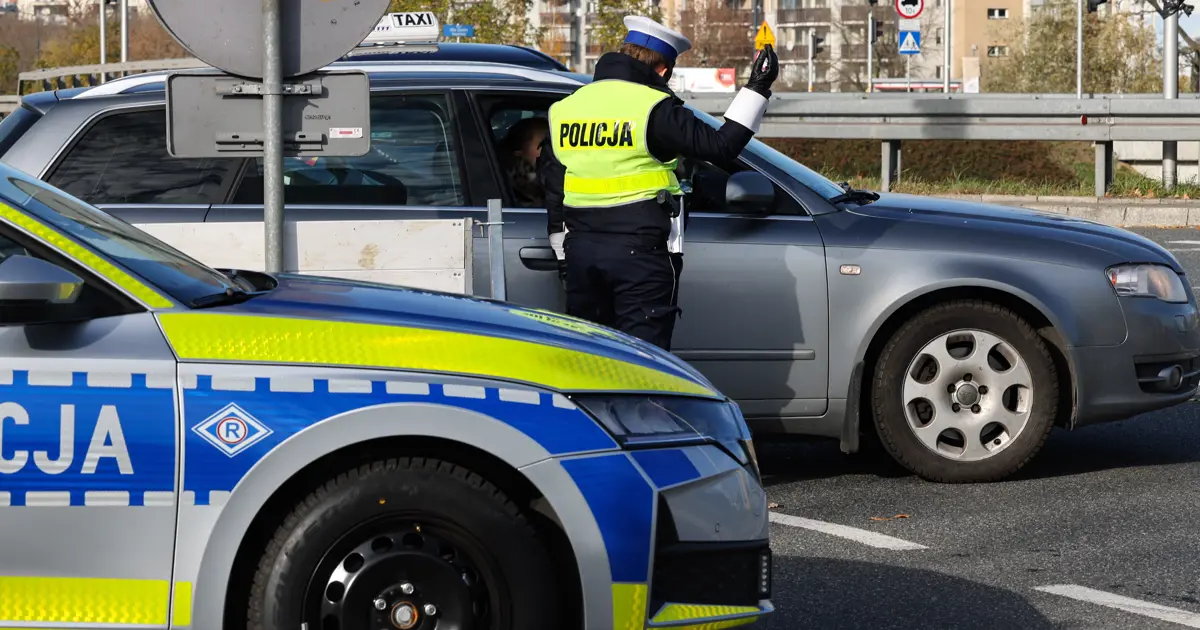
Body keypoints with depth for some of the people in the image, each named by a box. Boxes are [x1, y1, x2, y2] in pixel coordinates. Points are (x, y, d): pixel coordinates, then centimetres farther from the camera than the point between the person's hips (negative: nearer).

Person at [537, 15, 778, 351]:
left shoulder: (564, 109, 10)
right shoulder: (655, 109, -12)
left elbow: (552, 189, 14)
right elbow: (720, 146, -12)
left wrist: (563, 254, 21)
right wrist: (757, 89, -4)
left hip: (581, 250, 6)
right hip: (641, 253, -6)